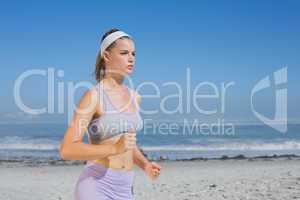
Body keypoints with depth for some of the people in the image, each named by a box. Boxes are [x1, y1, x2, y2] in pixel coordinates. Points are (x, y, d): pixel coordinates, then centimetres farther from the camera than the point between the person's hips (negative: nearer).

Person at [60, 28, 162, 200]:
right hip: (97, 186, -6)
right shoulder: (93, 95, -11)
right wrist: (115, 148, -26)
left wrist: (145, 165, 3)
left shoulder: (134, 96, 9)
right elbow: (67, 150, -17)